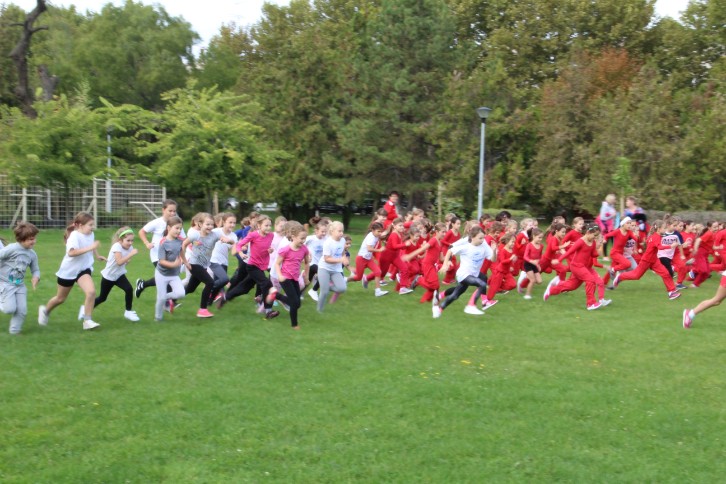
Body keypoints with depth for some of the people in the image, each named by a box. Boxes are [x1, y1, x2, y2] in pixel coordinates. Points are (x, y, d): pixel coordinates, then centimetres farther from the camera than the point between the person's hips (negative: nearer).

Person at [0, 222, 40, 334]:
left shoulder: (32, 254, 1)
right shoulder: (11, 248, -17)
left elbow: (35, 269, 9)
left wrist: (36, 277, -13)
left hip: (20, 285, 5)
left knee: (22, 310, -1)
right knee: (10, 309, -14)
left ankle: (14, 331, 15)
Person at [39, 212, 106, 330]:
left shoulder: (90, 234, -4)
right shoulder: (75, 235, -25)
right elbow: (71, 253, -41)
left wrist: (97, 256, 28)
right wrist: (90, 248, -43)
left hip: (83, 269, 4)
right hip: (68, 270, -4)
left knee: (91, 292, -22)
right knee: (60, 299, 14)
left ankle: (87, 321, -13)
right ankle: (45, 310, 45)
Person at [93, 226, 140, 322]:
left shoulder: (130, 248, -8)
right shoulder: (117, 246, -27)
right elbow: (119, 262, -39)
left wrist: (127, 260, -12)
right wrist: (131, 254, -43)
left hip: (119, 275, 5)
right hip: (108, 276, -5)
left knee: (129, 289, -20)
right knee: (102, 298, 8)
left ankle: (128, 311, -4)